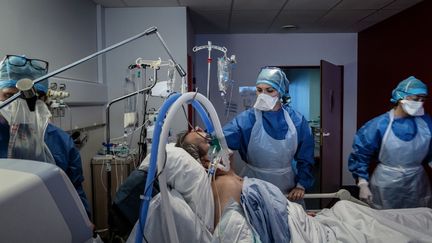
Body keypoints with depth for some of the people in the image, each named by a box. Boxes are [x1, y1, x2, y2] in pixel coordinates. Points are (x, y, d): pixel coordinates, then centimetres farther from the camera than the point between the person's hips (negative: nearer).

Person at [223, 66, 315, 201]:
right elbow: (224, 136, -29)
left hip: (286, 185, 2)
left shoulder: (297, 120, -6)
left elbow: (305, 157, 2)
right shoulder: (247, 119, -12)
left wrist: (301, 185, -4)